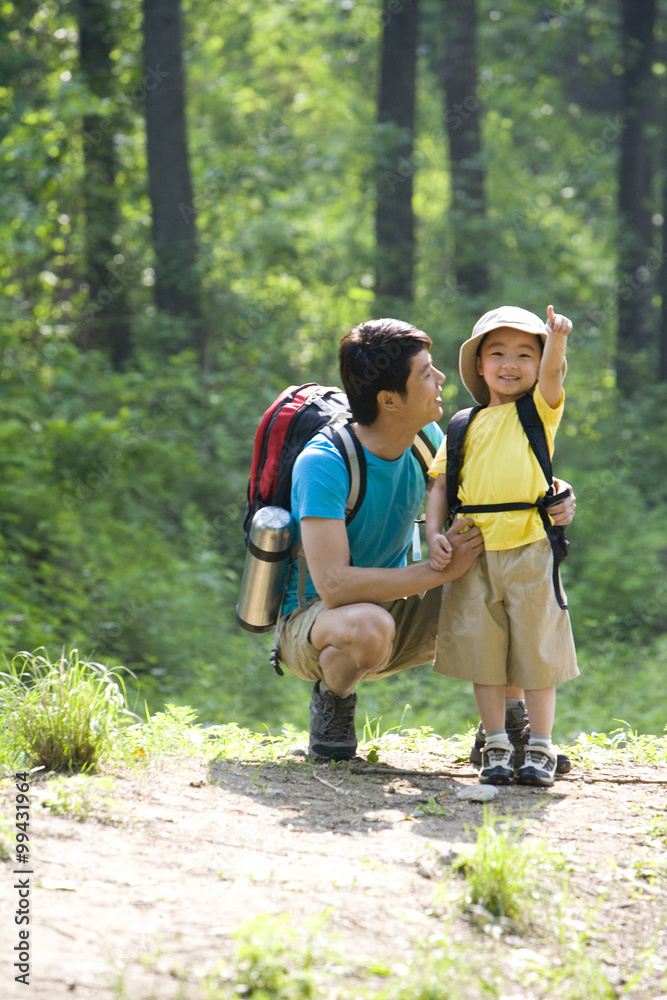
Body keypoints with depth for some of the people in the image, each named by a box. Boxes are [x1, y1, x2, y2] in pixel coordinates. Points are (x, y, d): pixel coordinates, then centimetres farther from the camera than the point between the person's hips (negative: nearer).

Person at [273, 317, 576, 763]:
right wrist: (442, 569, -31)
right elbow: (333, 585, -36)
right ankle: (333, 696, -7)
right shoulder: (323, 463, -28)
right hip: (310, 623, -7)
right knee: (369, 626, -41)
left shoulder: (425, 439, -6)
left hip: (395, 610, 7)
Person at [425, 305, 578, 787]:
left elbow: (551, 374, -13)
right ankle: (496, 748, 13)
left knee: (536, 651, 2)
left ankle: (541, 749, 10)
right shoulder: (465, 428, 12)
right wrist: (435, 534, -5)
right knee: (484, 653, 4)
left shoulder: (539, 412, 6)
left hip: (530, 552, -2)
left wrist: (557, 339, -33)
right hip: (476, 555, 2)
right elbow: (441, 484, 11)